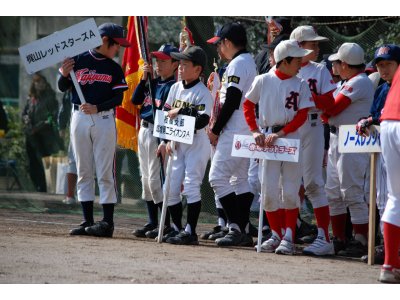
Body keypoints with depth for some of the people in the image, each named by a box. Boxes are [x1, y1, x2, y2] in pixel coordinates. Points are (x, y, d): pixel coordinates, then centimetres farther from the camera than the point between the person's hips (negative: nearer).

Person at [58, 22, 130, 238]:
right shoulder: (77, 60, 3)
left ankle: (107, 222, -3)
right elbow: (63, 88, 8)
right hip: (79, 117, 1)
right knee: (84, 171, 5)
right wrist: (65, 74, -12)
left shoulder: (115, 69, 4)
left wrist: (97, 108, -16)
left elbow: (118, 98, -1)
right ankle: (87, 221, 10)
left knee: (105, 172, -4)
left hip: (104, 120, -1)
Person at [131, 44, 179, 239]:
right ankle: (152, 223, 19)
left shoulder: (172, 86, -11)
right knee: (146, 178, 12)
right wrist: (144, 78, 2)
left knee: (156, 178, -10)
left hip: (158, 133, -9)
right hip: (144, 130, 9)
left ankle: (168, 224, -6)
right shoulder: (153, 83, 13)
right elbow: (135, 100, 11)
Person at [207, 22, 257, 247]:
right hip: (247, 132, 10)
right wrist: (218, 128, 18)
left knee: (218, 177, -11)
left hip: (235, 133, -10)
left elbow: (231, 102, -19)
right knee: (240, 178, 12)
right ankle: (244, 231, 12)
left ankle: (236, 227, -15)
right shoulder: (251, 62, 17)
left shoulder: (237, 64, -13)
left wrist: (215, 130, -12)